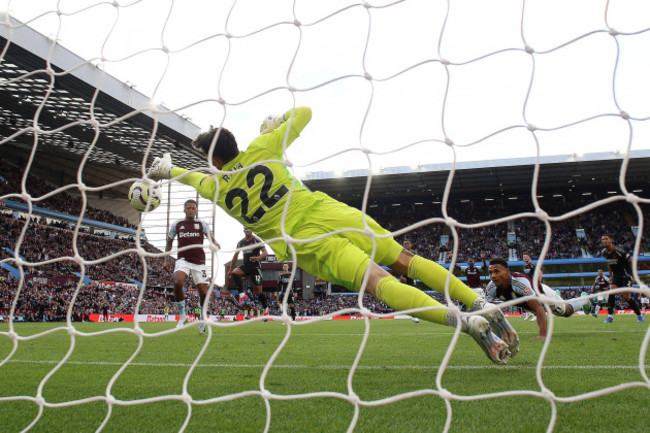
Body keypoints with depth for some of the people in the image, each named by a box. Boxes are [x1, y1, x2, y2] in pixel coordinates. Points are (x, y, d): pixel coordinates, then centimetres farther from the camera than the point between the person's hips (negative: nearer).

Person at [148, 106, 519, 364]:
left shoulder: (215, 187, 10)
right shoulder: (261, 149, 10)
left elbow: (190, 176, 35)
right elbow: (304, 113, 21)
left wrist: (167, 168, 56)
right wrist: (277, 121, 39)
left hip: (306, 244, -3)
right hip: (328, 212, 3)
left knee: (381, 283, -19)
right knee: (406, 260, 8)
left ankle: (468, 321, -37)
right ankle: (480, 303, -5)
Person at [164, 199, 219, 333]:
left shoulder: (201, 224, 7)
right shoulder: (177, 224, 10)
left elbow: (210, 236, -2)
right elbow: (169, 242, 19)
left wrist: (215, 243, -26)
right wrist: (166, 260, 10)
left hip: (199, 262, 0)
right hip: (183, 260, 0)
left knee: (203, 292, -2)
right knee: (178, 282, -29)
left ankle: (203, 319, 24)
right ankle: (182, 316, -12)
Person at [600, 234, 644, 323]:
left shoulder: (619, 251, -21)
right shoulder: (603, 253, -1)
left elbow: (631, 261, -13)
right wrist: (611, 275, 17)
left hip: (626, 275, -5)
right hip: (616, 275, 5)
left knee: (626, 296, -8)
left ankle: (639, 315, 13)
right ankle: (610, 316, -12)